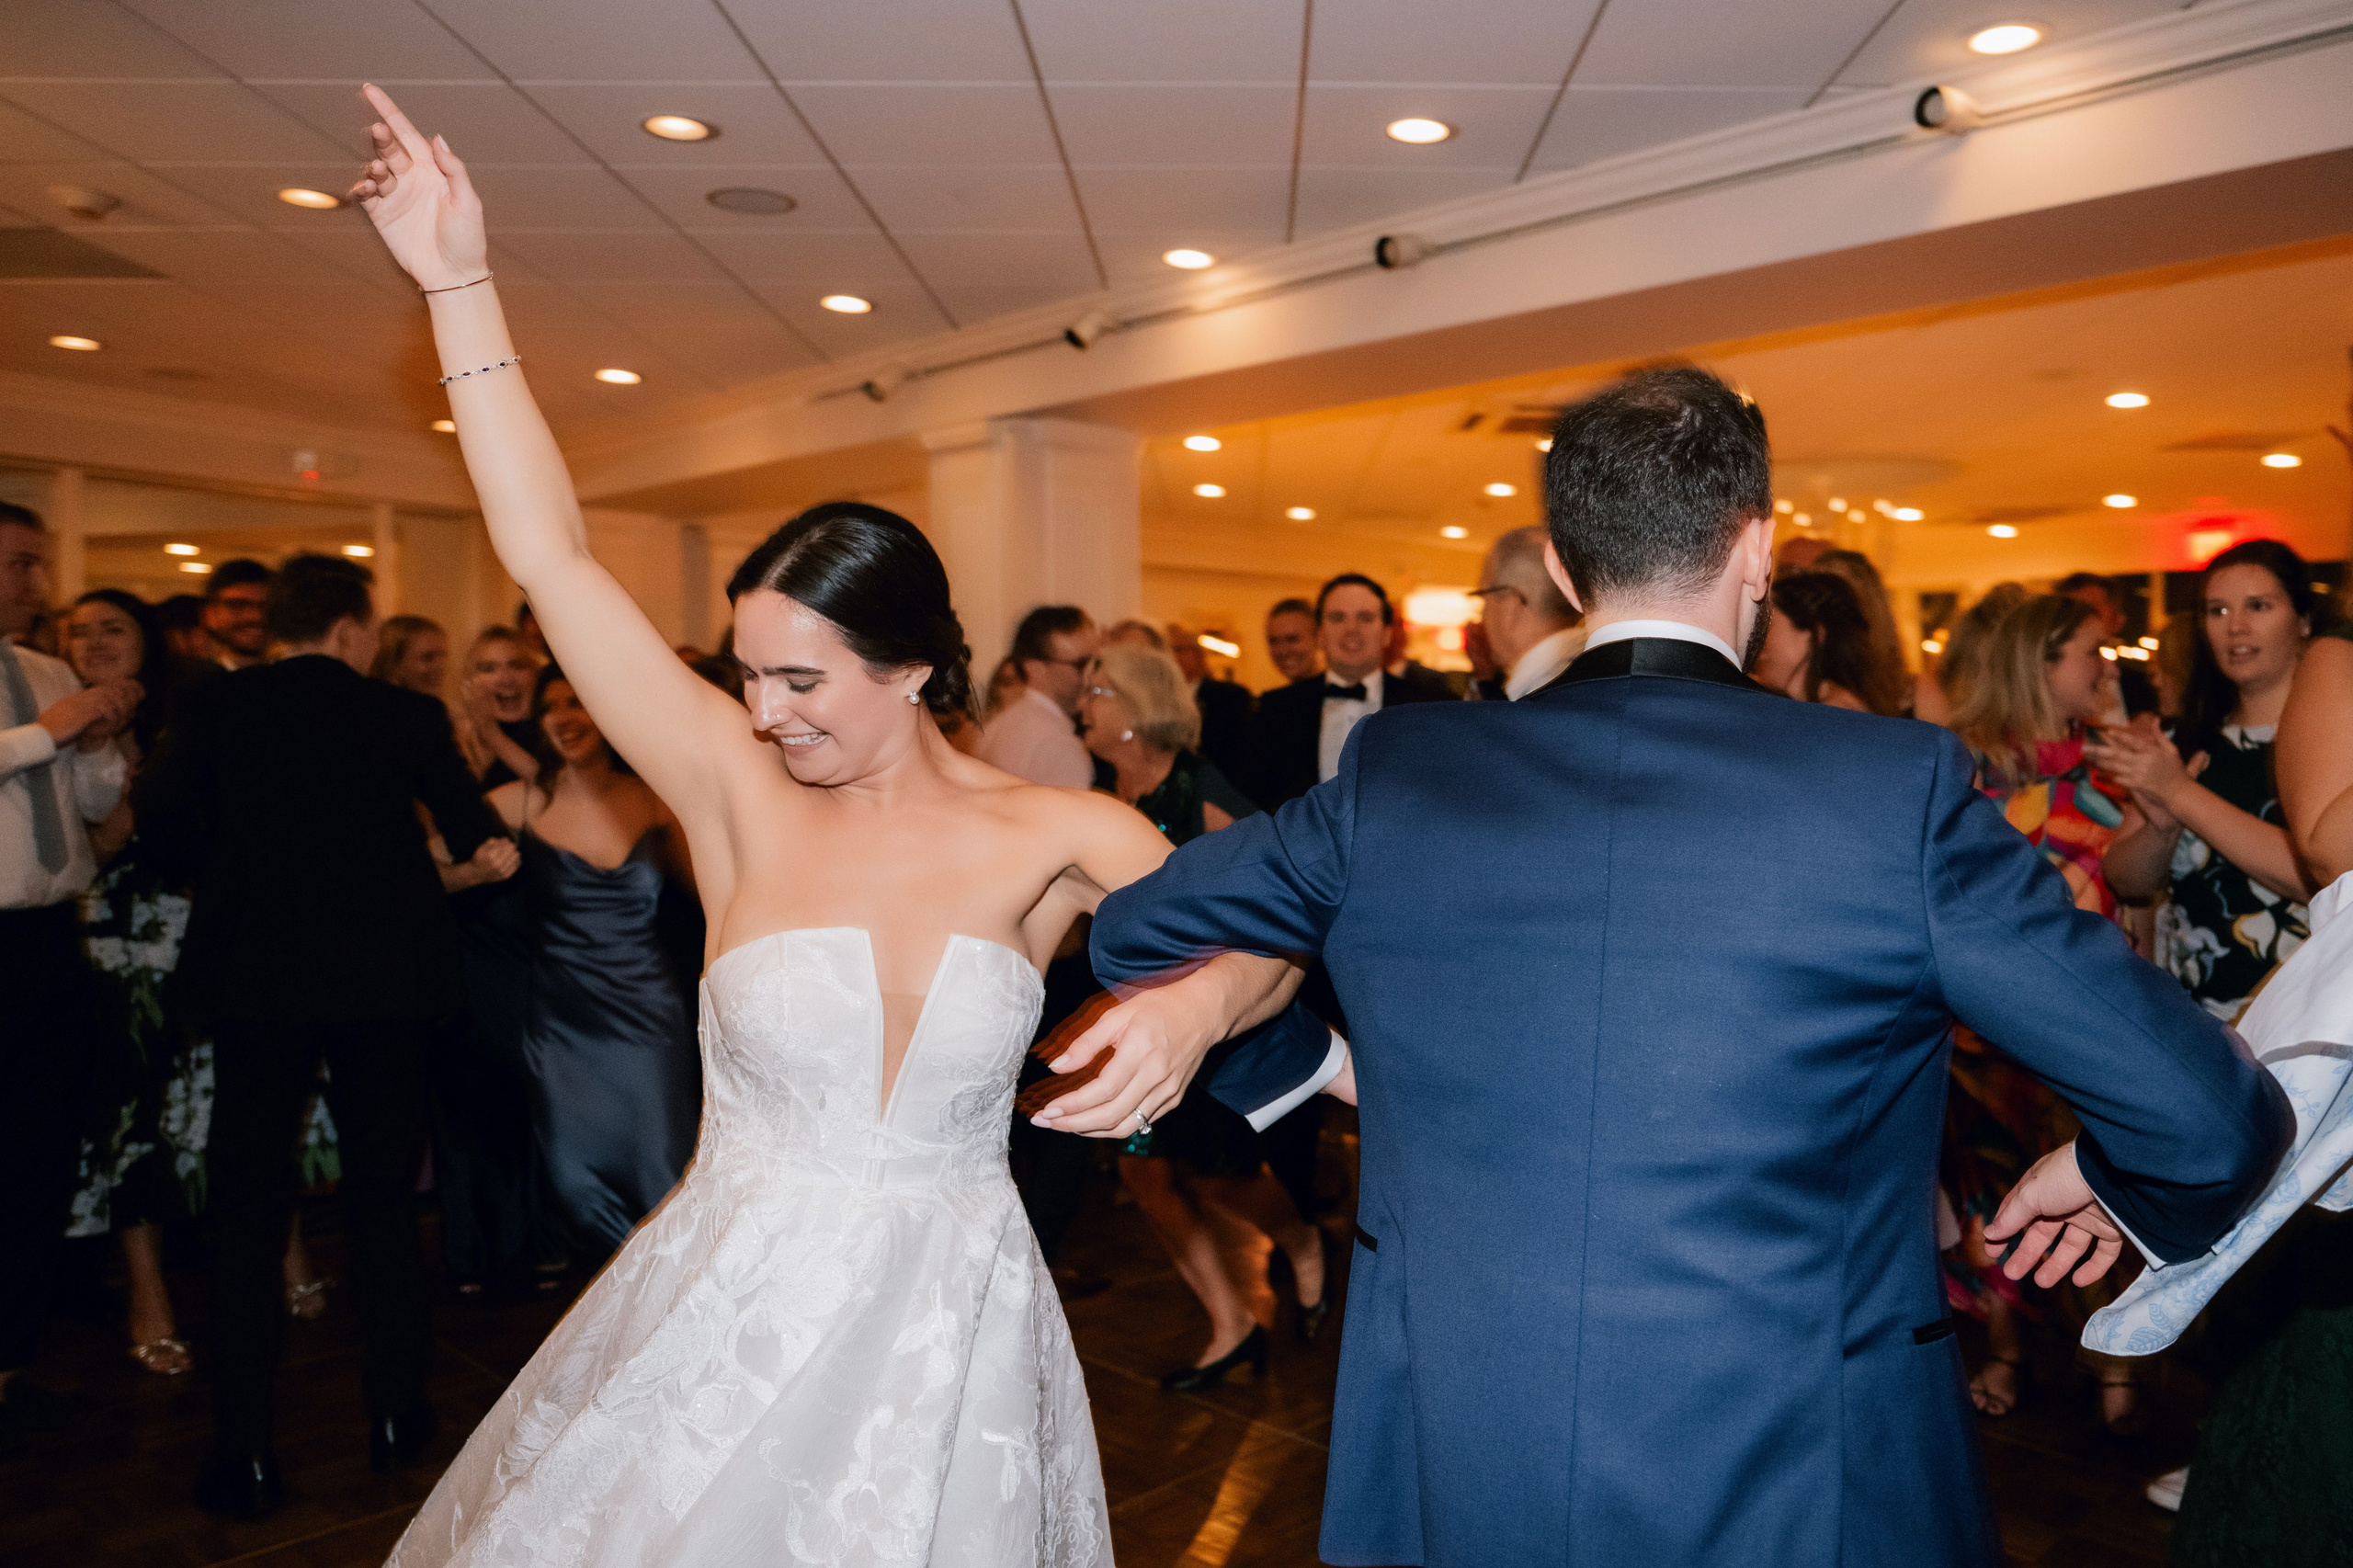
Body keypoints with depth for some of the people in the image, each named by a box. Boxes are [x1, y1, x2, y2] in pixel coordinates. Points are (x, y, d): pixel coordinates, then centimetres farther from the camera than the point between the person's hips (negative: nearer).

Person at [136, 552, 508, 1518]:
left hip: (255, 977, 0)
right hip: (382, 977, 0)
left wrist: (209, 876, 5)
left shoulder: (213, 707, -2)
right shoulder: (407, 716, -4)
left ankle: (246, 1456, 11)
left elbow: (160, 807, -14)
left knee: (246, 1212, 9)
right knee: (383, 1202, 14)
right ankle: (397, 1418, 23)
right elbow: (474, 835, -4)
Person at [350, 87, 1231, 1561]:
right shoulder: (743, 795, -9)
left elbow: (1263, 938, -7)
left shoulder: (1056, 839, -10)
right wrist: (461, 285, -9)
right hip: (729, 1313, 1)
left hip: (948, 1330, 0)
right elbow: (553, 560, -9)